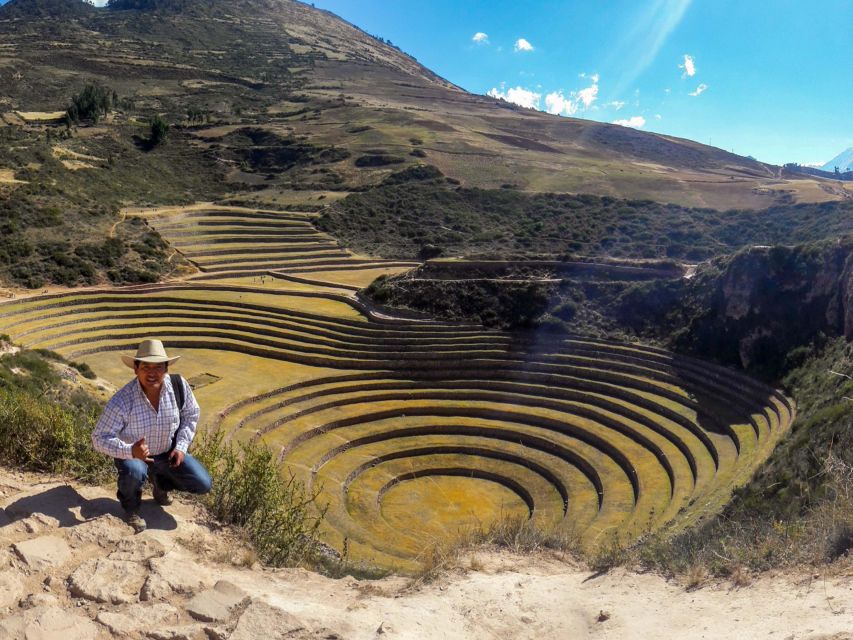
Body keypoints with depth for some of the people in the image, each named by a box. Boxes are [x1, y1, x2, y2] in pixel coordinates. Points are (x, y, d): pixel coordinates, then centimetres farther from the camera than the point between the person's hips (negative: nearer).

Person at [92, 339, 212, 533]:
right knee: (134, 471, -38)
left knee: (203, 485, -9)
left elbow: (191, 415, -1)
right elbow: (100, 438, -23)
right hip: (133, 454, -3)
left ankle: (160, 481, 23)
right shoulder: (121, 401, -29)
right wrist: (130, 451, -40)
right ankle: (130, 505, -1)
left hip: (168, 452, 3)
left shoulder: (179, 385, -19)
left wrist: (181, 446, -10)